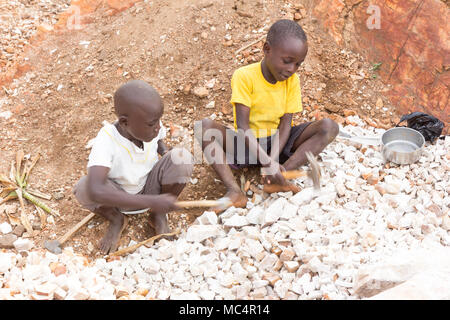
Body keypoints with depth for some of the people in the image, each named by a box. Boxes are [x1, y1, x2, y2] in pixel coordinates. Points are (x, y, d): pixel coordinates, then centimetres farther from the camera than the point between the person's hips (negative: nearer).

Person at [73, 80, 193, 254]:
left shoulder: (151, 129, -18)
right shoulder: (106, 140, -33)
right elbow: (96, 191, -48)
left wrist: (166, 152, -14)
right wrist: (151, 202, -51)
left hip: (151, 188, 3)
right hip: (121, 198, -3)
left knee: (181, 157, -25)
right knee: (83, 188, -35)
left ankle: (159, 217, -2)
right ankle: (116, 220, 0)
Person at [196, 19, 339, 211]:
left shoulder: (292, 81, -4)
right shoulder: (244, 76, -16)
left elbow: (285, 123, -9)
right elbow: (242, 127, -22)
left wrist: (273, 159, -27)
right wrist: (266, 162, -34)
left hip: (277, 142, 3)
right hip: (247, 145, -3)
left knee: (329, 127, -18)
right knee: (205, 126, -29)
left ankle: (279, 180, -32)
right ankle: (234, 191, -41)